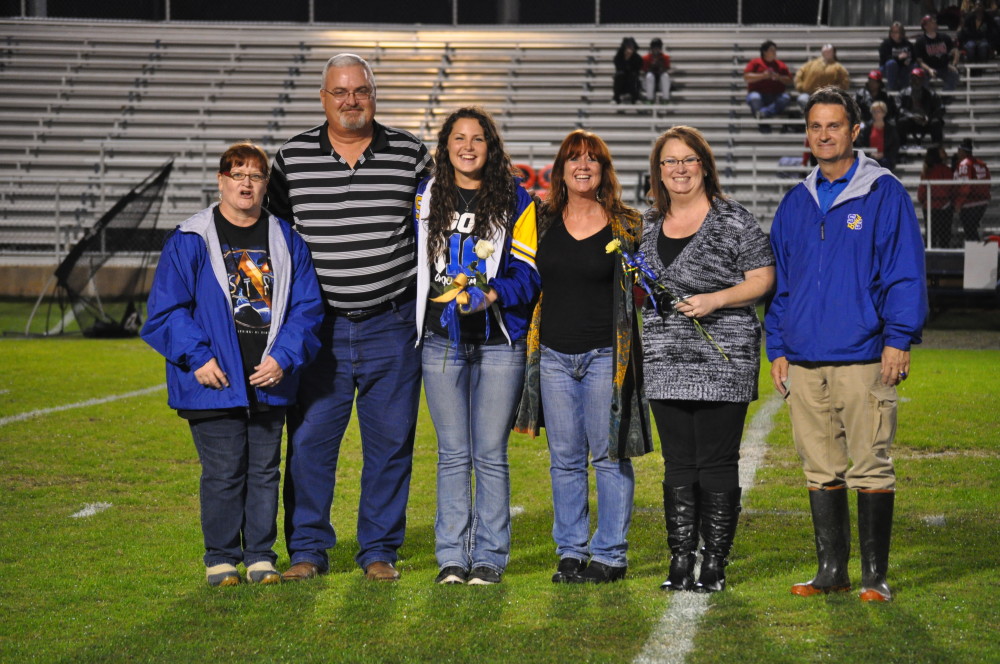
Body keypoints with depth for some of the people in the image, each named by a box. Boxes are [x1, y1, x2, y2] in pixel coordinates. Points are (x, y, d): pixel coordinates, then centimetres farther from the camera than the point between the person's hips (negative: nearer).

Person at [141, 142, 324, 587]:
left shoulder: (286, 241, 8)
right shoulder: (189, 241, -1)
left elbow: (307, 306, 6)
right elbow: (166, 308, -3)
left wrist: (283, 357, -7)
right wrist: (197, 358, -11)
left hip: (269, 383, 3)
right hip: (215, 383, -3)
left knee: (265, 470, 9)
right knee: (223, 472, 1)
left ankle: (261, 556, 19)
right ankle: (221, 559, 12)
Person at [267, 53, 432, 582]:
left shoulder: (411, 153, 3)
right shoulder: (292, 157, 3)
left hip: (392, 325, 0)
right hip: (319, 326, 0)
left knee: (390, 439, 4)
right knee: (310, 438, 0)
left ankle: (380, 551, 15)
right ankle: (307, 549, 12)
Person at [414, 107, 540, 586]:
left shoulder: (515, 202, 2)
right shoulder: (424, 199, 10)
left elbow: (528, 271, -2)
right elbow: (411, 263, 18)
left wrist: (492, 295, -18)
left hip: (498, 343, -2)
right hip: (442, 342, 2)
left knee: (490, 453, 0)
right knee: (452, 453, 5)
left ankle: (490, 556, 8)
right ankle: (452, 557, 11)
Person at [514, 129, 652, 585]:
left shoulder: (626, 226, 1)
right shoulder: (543, 222, 8)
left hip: (604, 355, -3)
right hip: (554, 355, 3)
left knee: (609, 455, 0)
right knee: (564, 460, 7)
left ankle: (610, 555, 8)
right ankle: (571, 552, 16)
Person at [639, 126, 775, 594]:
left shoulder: (733, 220, -2)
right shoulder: (647, 225, 14)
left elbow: (762, 280, -4)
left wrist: (714, 300, -16)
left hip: (722, 361, -5)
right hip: (665, 362, 5)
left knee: (717, 462, -3)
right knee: (678, 463, 7)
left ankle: (715, 564, 3)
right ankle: (680, 561, 12)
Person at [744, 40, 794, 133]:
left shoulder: (781, 65, 19)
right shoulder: (755, 62, 11)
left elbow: (789, 81, 15)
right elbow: (746, 77, -1)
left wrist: (778, 77, -5)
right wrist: (763, 76, -10)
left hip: (776, 96, 3)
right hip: (758, 93, -2)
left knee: (786, 98, -30)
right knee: (754, 98, -38)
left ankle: (763, 112, -48)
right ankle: (764, 125, -36)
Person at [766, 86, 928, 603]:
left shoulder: (884, 193, 0)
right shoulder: (796, 202, 16)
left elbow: (904, 272, -4)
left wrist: (899, 339, -11)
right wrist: (776, 348, 12)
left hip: (863, 357, -5)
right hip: (804, 361, 5)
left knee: (870, 466, -3)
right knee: (821, 469, 9)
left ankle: (875, 574, 5)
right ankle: (831, 569, 16)